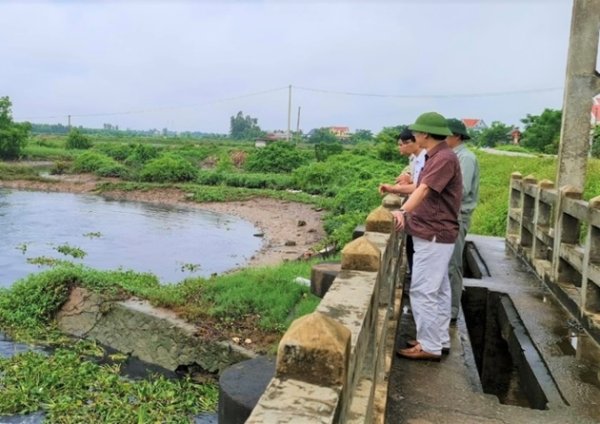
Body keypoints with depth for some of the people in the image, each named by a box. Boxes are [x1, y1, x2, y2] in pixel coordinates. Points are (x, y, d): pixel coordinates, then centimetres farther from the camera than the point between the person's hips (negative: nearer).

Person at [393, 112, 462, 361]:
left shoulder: (444, 158, -18)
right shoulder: (435, 157, 15)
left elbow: (424, 190, -31)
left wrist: (402, 212, -41)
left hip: (434, 235, -11)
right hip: (434, 233, 11)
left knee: (422, 290, -6)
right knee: (437, 289, 16)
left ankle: (429, 346, 4)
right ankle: (439, 340, 26)